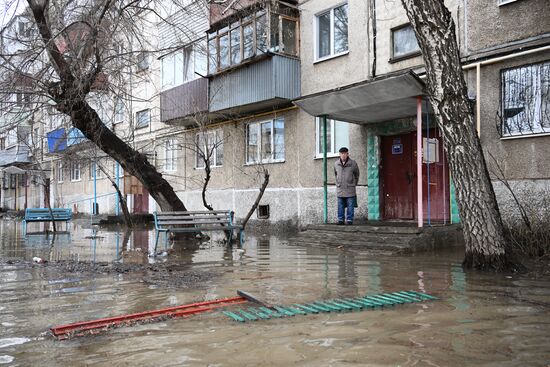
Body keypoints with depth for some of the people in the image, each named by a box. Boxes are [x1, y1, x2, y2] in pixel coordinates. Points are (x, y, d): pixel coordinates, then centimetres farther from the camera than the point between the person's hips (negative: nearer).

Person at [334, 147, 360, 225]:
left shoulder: (353, 163, -3)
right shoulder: (336, 164, 4)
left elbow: (357, 175, 11)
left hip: (350, 190, -2)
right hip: (340, 190, 2)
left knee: (350, 207, 1)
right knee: (340, 207, 8)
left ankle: (349, 220, 8)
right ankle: (340, 220, 16)